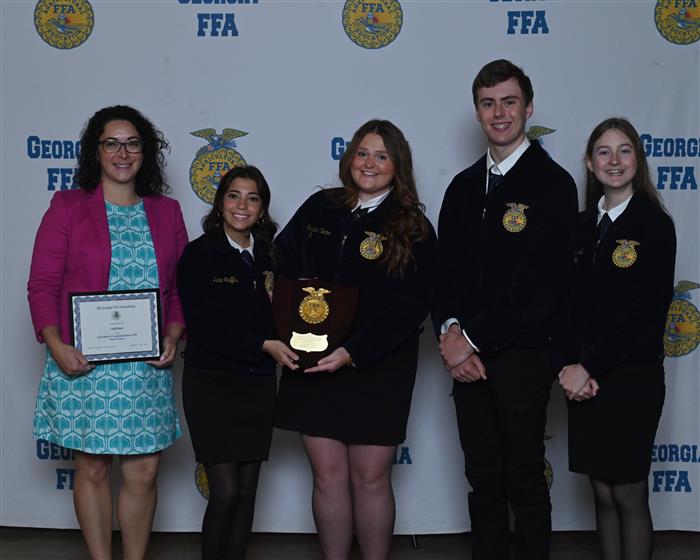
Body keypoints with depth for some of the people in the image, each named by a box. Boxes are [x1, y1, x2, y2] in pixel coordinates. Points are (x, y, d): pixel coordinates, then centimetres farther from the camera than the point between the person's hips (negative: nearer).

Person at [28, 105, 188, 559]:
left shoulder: (167, 212, 11)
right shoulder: (67, 207, 2)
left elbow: (181, 286, 11)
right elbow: (42, 284, -2)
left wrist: (173, 337, -5)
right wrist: (56, 345, -15)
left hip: (148, 366, 2)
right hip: (82, 363, -2)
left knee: (144, 472, 4)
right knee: (92, 469, 7)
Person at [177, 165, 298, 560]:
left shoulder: (268, 257, 9)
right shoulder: (199, 254, -4)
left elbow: (277, 318, 12)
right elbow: (203, 325, -12)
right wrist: (263, 344, -19)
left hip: (258, 384, 5)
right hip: (211, 383, -4)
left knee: (248, 491, 8)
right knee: (226, 492, -8)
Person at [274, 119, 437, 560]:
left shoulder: (414, 229, -2)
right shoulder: (320, 208, 9)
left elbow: (409, 307, -9)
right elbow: (282, 266, 11)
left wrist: (353, 352, -18)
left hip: (378, 369, -3)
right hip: (312, 364, 3)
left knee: (371, 478, 3)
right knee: (329, 475, 6)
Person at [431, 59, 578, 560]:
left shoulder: (552, 183, -8)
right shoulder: (464, 186, 13)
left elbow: (543, 282, -15)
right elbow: (447, 268, 11)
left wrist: (474, 341, -15)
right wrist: (450, 330, -7)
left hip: (523, 355, -5)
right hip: (468, 355, 6)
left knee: (525, 481, 4)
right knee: (483, 478, 13)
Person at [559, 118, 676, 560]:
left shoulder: (654, 224, -7)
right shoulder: (583, 225, 9)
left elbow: (643, 312, -14)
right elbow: (573, 303, 6)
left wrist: (589, 367, -14)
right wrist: (574, 367, -9)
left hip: (631, 378, -5)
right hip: (584, 378, 5)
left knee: (628, 495, 3)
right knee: (602, 493, 11)